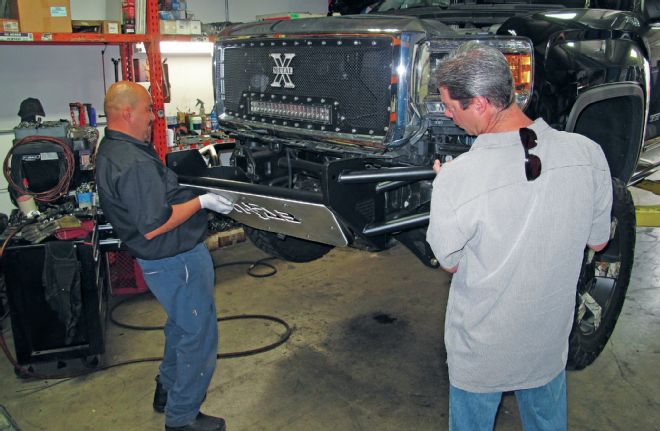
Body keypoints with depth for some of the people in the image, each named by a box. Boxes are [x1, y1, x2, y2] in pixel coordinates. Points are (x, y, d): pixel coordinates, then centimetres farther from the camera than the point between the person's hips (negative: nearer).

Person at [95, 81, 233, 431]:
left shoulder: (111, 150, 6)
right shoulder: (133, 163, -28)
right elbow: (152, 226, -29)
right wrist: (201, 202, -20)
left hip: (161, 260, 11)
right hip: (177, 262, -11)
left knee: (180, 326, 29)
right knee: (198, 337, 5)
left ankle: (167, 390, 47)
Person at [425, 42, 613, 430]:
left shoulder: (456, 179, -30)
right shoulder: (588, 154, -17)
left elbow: (450, 262, -12)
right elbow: (598, 242, -2)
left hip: (482, 349, -3)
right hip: (550, 339, 3)